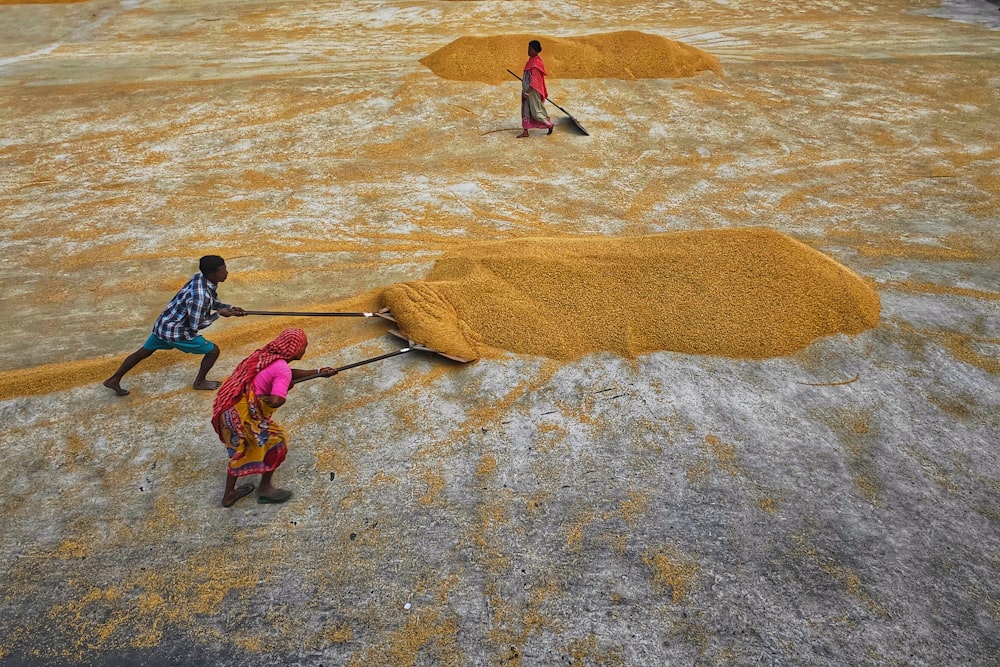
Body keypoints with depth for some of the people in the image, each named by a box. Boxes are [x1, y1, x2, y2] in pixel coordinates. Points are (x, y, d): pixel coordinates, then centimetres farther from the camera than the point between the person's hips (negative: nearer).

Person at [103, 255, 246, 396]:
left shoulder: (200, 278, -5)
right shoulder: (200, 295, -33)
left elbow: (211, 301, 13)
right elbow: (195, 326, -24)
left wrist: (231, 308, -1)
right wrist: (219, 314, -16)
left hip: (163, 325, 9)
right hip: (176, 332, -9)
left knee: (143, 352, 26)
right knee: (213, 351, 4)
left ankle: (114, 380, 38)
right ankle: (200, 382, 24)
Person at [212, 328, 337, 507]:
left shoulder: (266, 355, 13)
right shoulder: (282, 368, -15)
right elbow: (275, 401, -28)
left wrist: (319, 372, 32)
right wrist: (286, 389, -6)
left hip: (228, 410, 9)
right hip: (242, 413, -9)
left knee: (239, 449, 26)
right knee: (276, 441, 11)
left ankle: (229, 494, 38)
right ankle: (265, 489, 21)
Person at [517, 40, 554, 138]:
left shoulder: (536, 63, -20)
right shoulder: (531, 60, 8)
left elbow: (534, 80, -25)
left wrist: (527, 92, -28)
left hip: (533, 91, -9)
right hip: (527, 90, 9)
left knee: (536, 111, 0)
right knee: (525, 110, 9)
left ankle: (549, 124, 21)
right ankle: (525, 132, 13)